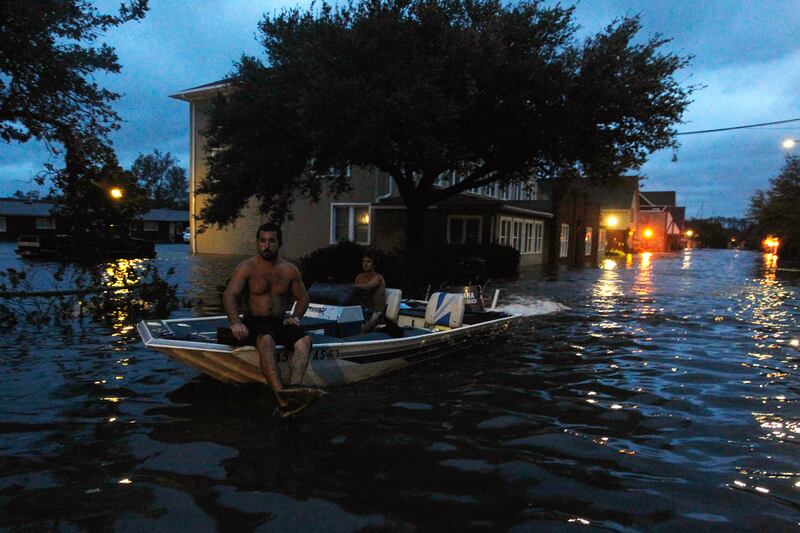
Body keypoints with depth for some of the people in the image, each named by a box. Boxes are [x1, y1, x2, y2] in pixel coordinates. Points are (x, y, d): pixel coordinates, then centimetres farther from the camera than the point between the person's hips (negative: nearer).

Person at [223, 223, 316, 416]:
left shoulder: (290, 270, 9)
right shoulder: (247, 267, -1)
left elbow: (302, 297, 19)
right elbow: (229, 295, -14)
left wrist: (296, 317, -2)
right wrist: (235, 322, -31)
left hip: (280, 322, 4)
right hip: (255, 322, -3)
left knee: (305, 340, -28)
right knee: (266, 340, -38)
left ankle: (293, 387, -50)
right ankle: (282, 397, -54)